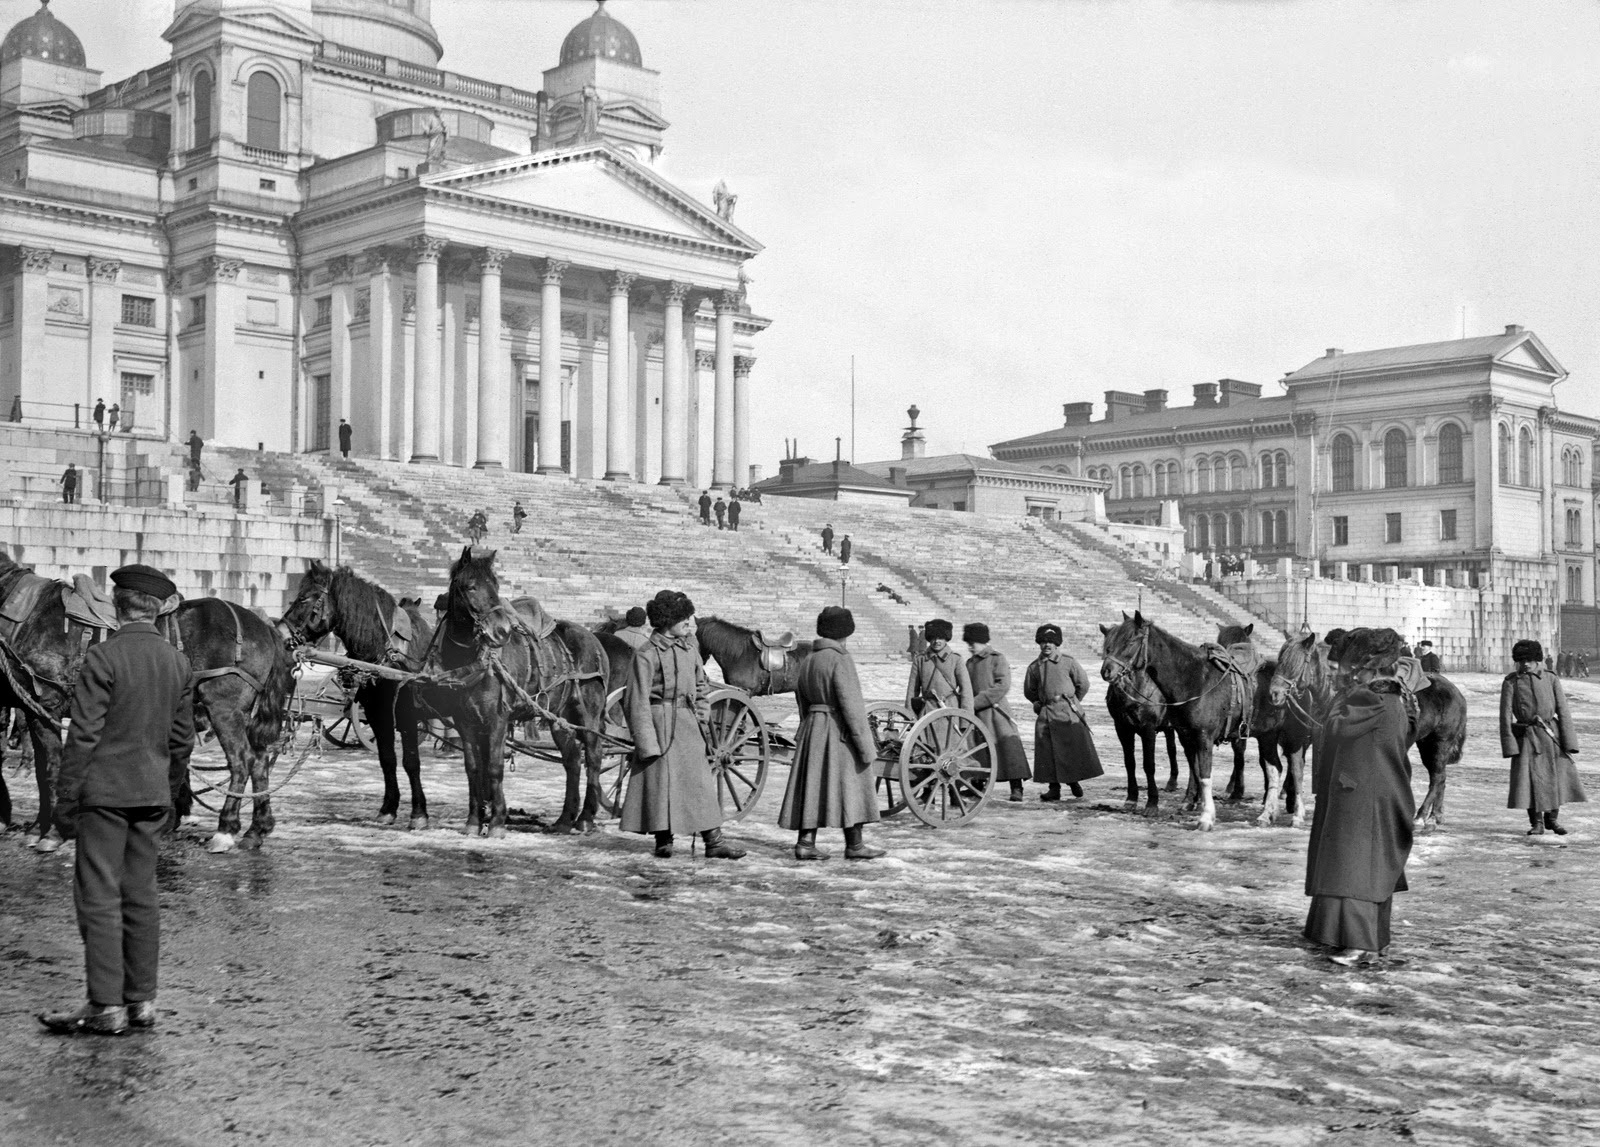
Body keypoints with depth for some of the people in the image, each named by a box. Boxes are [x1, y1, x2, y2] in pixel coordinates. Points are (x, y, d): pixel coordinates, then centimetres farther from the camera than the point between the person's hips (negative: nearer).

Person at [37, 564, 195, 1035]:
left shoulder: (103, 657, -13)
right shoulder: (177, 662, 5)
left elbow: (83, 736, -13)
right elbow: (182, 739, 11)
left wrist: (65, 799, -6)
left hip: (105, 792, -6)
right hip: (151, 793, 6)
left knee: (99, 897, -1)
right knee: (141, 896, 11)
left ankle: (106, 1006, 0)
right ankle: (142, 1000, 15)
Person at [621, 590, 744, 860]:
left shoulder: (689, 647, 10)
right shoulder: (647, 654, -10)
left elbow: (701, 682, 24)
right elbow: (638, 701, -12)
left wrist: (702, 710, 10)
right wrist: (647, 741, -15)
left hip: (689, 722, 6)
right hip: (661, 720, -6)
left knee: (701, 781, 3)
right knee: (661, 780, 1)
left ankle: (714, 842, 4)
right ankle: (663, 841, 14)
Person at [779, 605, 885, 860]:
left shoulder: (806, 662, 11)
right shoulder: (840, 660, -13)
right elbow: (851, 705, -18)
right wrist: (865, 744, -16)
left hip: (812, 728, 7)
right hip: (839, 731, -7)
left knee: (813, 785, 8)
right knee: (849, 785, 1)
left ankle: (805, 842, 5)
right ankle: (855, 845, 6)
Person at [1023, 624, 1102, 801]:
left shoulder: (1069, 661, 0)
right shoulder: (1034, 666, 8)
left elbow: (1083, 683, 5)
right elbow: (1029, 691, 21)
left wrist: (1072, 702, 10)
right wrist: (1039, 703, 13)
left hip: (1068, 712, -2)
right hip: (1045, 713, 3)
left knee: (1073, 748, -1)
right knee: (1047, 751, -1)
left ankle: (1074, 781, 18)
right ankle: (1054, 787, 4)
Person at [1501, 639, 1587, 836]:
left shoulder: (1551, 679, 4)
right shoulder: (1510, 682, -1)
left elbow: (1563, 711, 2)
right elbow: (1505, 714, -4)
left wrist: (1568, 742, -5)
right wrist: (1509, 743, -11)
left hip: (1551, 733, 2)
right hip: (1526, 736, -2)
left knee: (1558, 776, 4)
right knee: (1529, 778, -4)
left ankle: (1552, 818, 24)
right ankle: (1536, 823, 11)